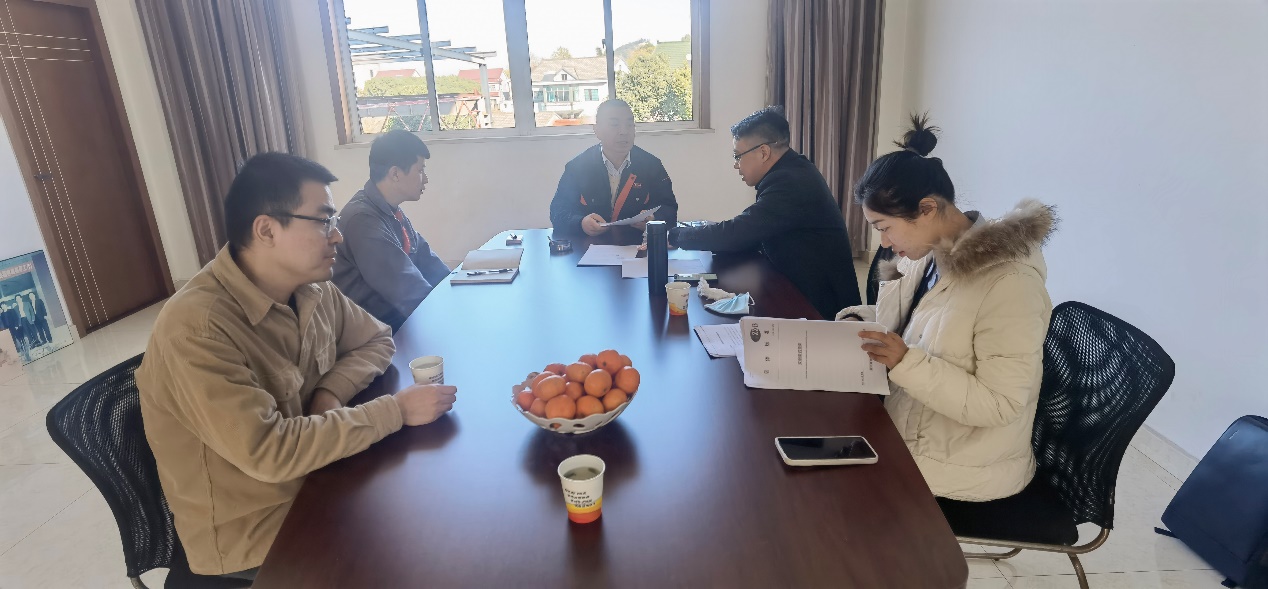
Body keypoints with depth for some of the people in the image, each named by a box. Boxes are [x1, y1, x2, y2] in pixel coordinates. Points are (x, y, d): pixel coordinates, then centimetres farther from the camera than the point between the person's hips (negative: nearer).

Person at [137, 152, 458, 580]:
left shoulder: (312, 290, -6)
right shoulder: (196, 327, -27)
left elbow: (376, 340, 8)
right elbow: (268, 451, -31)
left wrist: (330, 393, -12)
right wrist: (397, 409, -25)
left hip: (317, 484, 6)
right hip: (253, 535, -6)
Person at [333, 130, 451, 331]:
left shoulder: (391, 211, 8)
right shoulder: (363, 220, -21)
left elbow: (425, 259, 10)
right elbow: (410, 292, -24)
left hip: (401, 313, 8)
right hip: (379, 328, -8)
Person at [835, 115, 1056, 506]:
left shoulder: (1008, 282, -24)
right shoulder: (930, 256, 0)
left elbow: (1000, 404, -24)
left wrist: (906, 362, -30)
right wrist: (860, 320, -4)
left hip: (964, 470, -7)